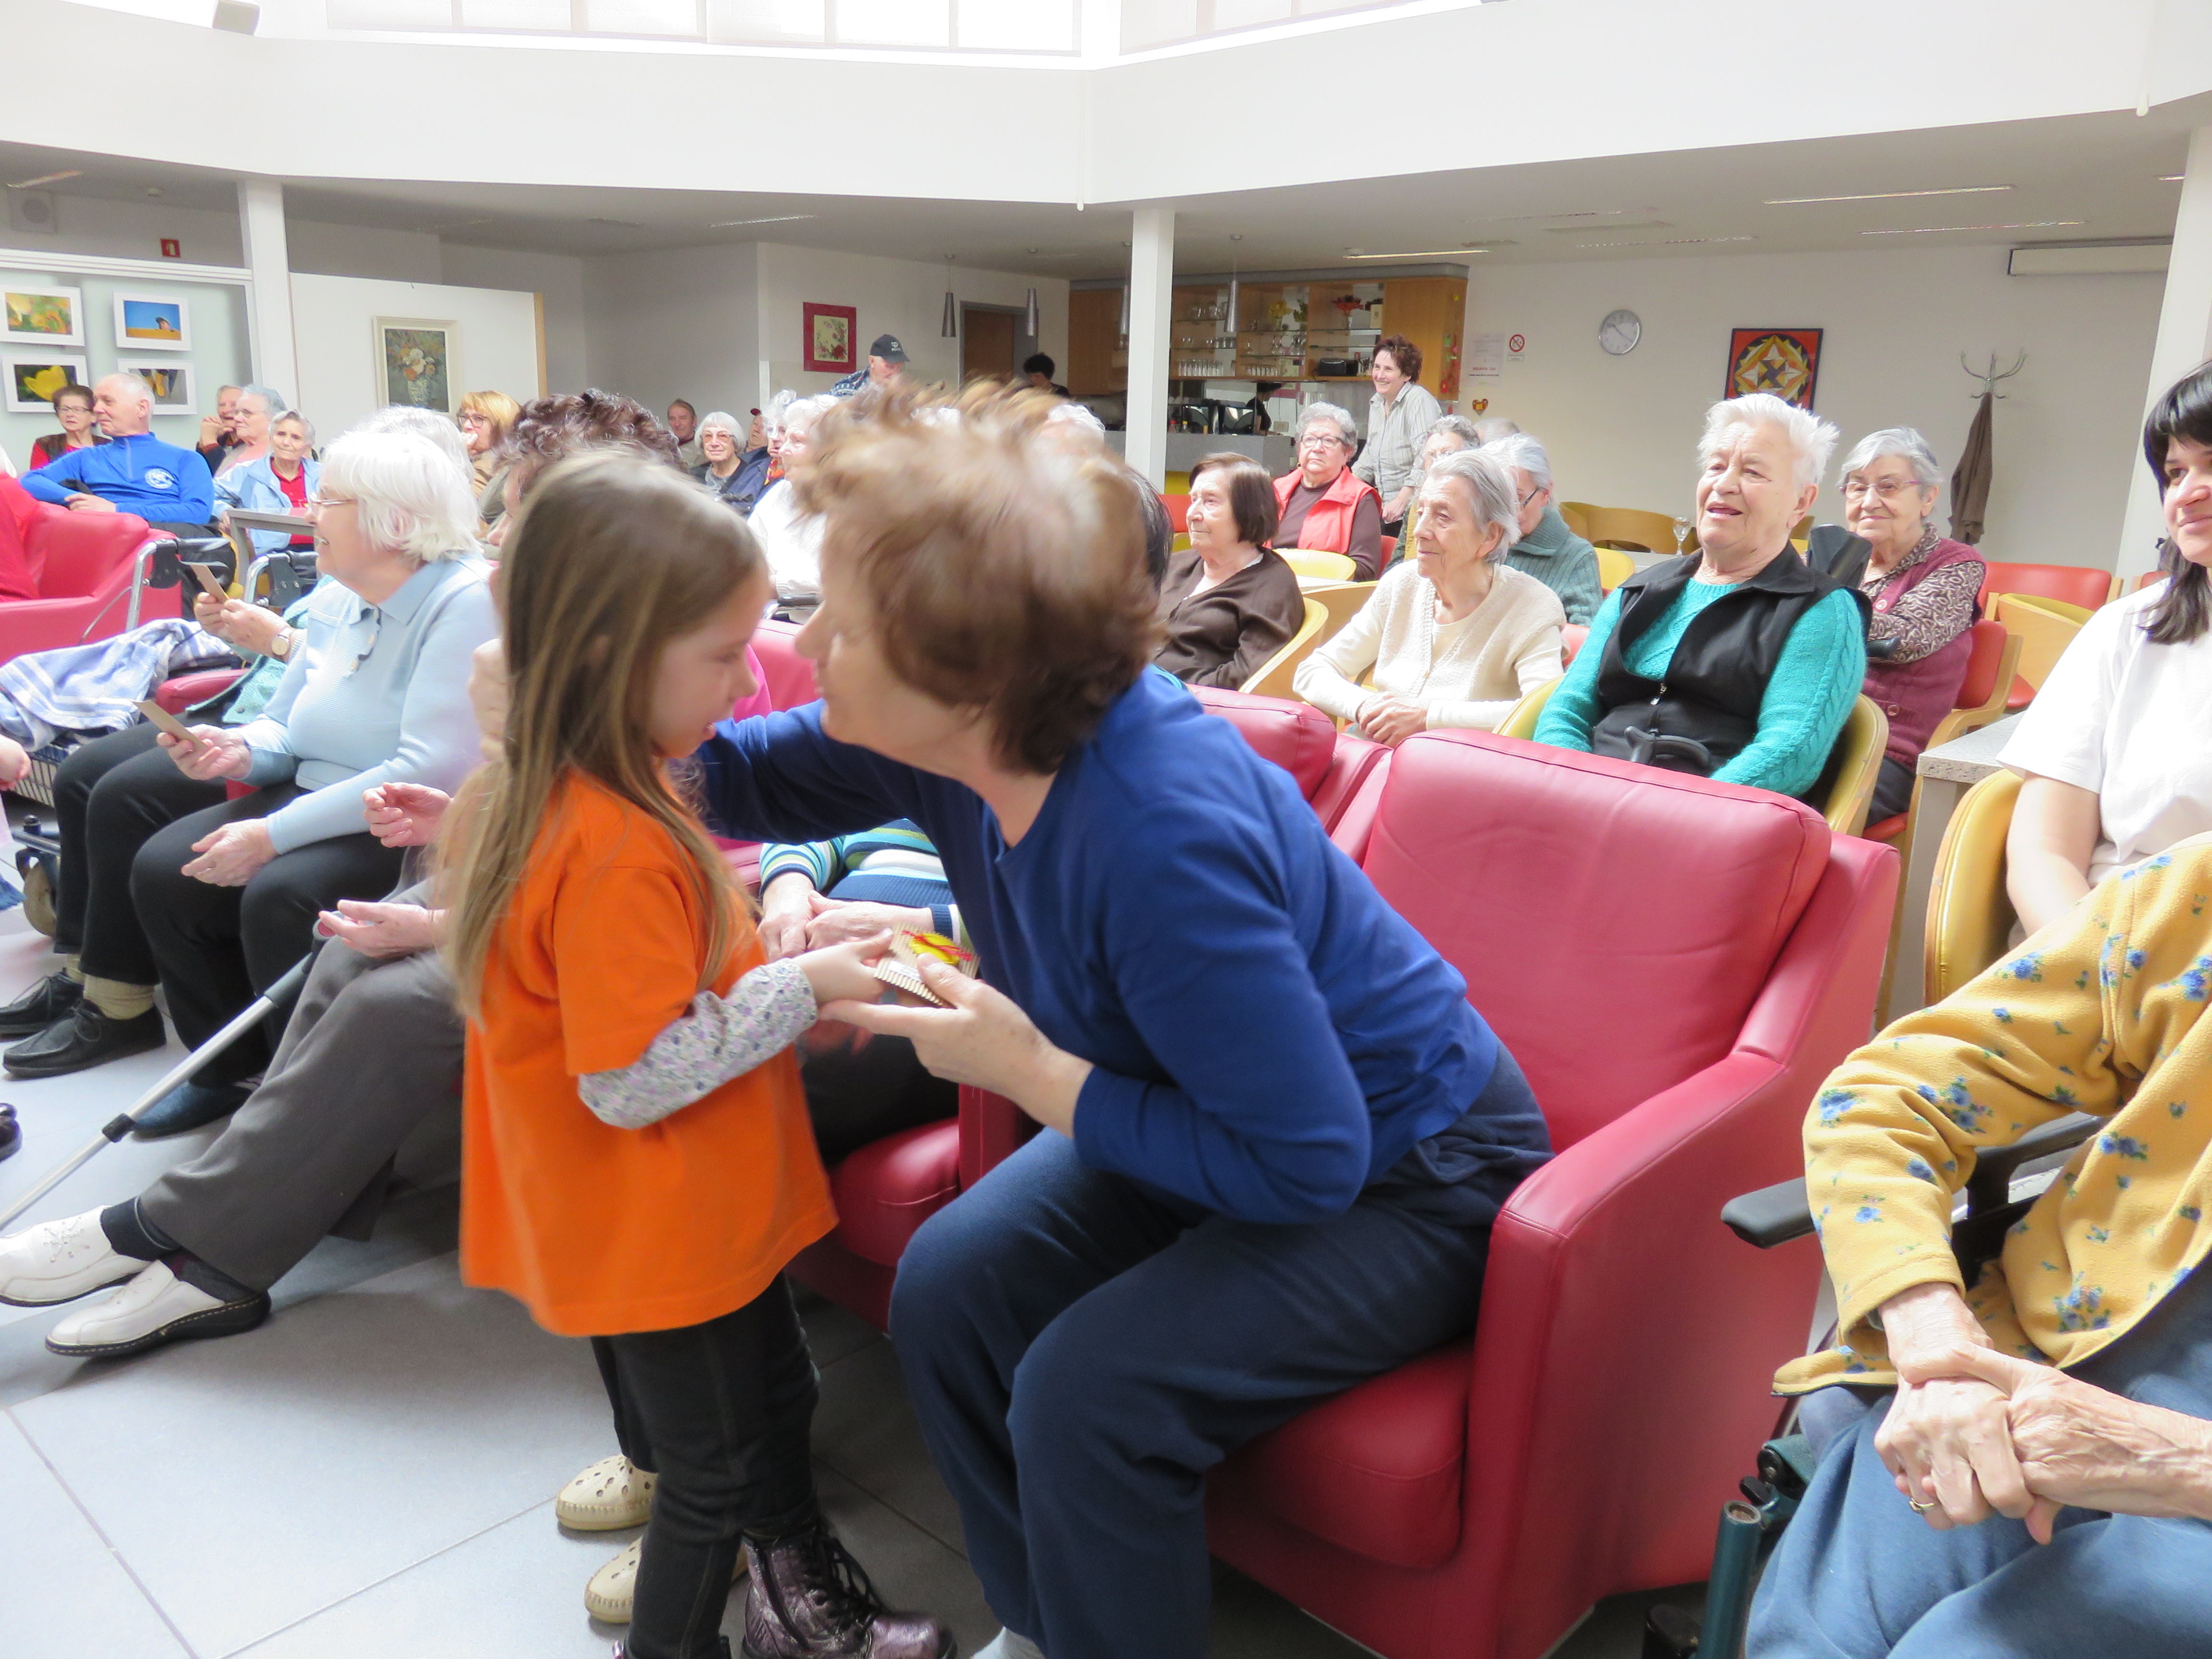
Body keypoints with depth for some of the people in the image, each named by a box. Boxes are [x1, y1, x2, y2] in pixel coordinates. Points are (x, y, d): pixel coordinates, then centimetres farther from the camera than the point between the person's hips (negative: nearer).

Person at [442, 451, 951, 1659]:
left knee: (776, 1392, 25)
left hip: (677, 1217, 9)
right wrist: (798, 990, -21)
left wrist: (783, 968, 0)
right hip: (660, 1235, -9)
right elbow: (633, 1080, -29)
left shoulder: (545, 791, 0)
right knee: (713, 1468, 13)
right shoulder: (615, 848, -32)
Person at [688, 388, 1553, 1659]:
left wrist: (1029, 1073, -26)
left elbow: (1308, 1164, -31)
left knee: (1086, 1392, -24)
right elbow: (741, 776, 5)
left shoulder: (1162, 838, -38)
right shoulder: (957, 738, -13)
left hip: (1402, 1172, -8)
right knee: (948, 1288, -2)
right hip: (1209, 1117, 8)